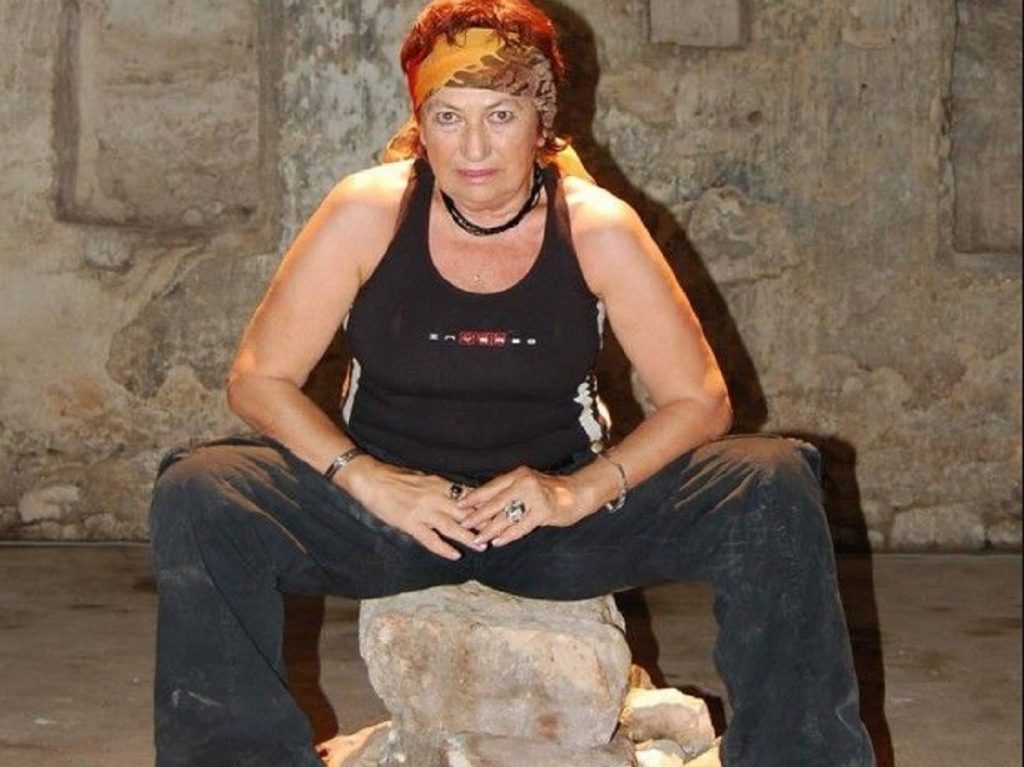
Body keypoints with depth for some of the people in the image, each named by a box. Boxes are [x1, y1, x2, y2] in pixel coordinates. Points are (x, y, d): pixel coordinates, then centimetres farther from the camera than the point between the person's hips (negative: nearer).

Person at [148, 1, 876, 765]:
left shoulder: (597, 229, -8)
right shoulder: (367, 213, -10)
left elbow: (699, 400, -5)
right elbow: (258, 378, -6)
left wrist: (580, 492, -21)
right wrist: (369, 481, -21)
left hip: (552, 514, 1)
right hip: (388, 507, 0)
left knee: (775, 490, -20)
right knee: (197, 496, -28)